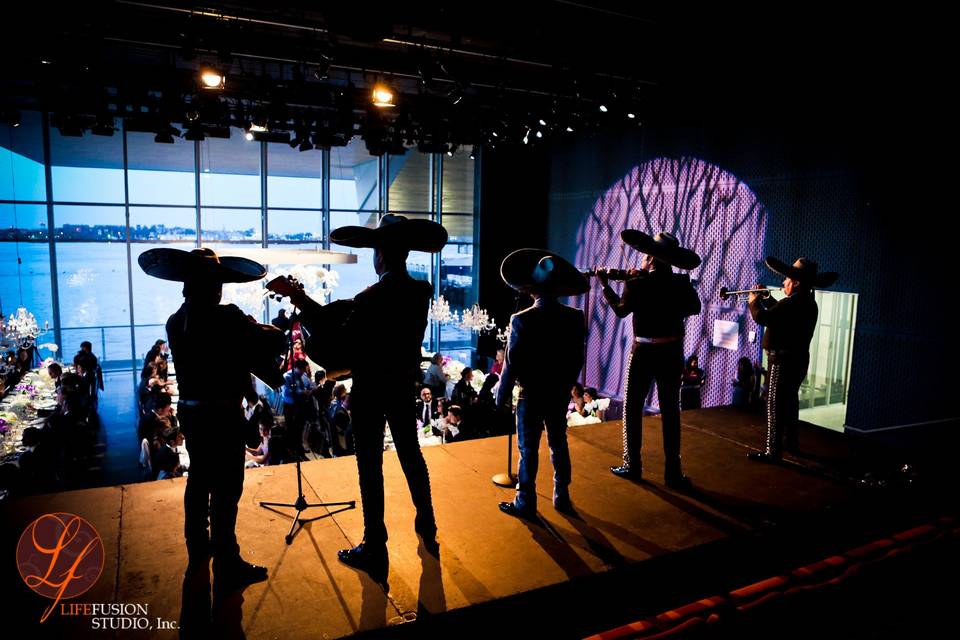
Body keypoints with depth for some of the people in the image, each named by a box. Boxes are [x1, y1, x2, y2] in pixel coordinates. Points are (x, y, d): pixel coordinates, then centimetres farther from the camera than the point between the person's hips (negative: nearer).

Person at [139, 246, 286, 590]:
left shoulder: (176, 321, 5)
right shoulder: (227, 317, -18)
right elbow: (273, 342, -15)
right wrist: (274, 332, 7)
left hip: (189, 409, 8)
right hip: (223, 412, -8)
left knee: (199, 477, 22)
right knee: (226, 487, 1)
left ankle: (198, 549, 39)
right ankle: (226, 565, 11)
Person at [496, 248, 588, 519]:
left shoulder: (522, 320, -20)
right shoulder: (575, 317, -7)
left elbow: (511, 364, -15)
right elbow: (577, 360, 1)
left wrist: (502, 395, -2)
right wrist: (565, 386, 15)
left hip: (530, 395, -4)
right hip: (560, 394, 4)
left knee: (528, 449, 6)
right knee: (559, 445, 17)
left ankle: (525, 503, 15)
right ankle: (562, 498, 27)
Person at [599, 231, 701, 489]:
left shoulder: (637, 284, -13)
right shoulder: (681, 283, -4)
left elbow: (621, 310, 1)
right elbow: (694, 308, 10)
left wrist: (605, 285, 9)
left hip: (644, 352, -3)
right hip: (672, 352, 3)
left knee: (632, 408, 10)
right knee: (670, 411, 8)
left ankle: (632, 465, 14)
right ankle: (673, 472, 11)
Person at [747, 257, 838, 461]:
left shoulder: (791, 303, -21)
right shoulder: (808, 303, 10)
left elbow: (762, 318, -24)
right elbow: (780, 311, 24)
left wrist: (754, 303, -7)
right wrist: (765, 298, 17)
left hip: (783, 359, -10)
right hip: (798, 359, 10)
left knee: (775, 405, -6)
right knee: (789, 401, 21)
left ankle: (773, 451, -5)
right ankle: (792, 442, 33)